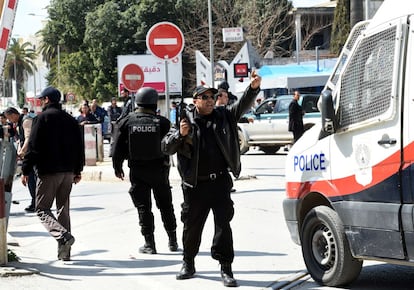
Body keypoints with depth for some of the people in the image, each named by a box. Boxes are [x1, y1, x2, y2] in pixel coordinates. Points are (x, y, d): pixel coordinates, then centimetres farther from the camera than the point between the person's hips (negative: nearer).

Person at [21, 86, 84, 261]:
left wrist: (26, 170, -7)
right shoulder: (70, 120, 13)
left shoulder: (42, 118, -6)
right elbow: (79, 147, 15)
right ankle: (64, 252, 10)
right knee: (63, 209, 12)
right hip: (68, 171, 6)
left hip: (48, 172, -6)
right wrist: (78, 170, 21)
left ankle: (63, 236, -26)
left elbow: (33, 147, -11)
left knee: (42, 210, -1)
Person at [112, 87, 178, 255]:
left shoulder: (126, 122, -4)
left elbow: (118, 148, -1)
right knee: (165, 206, 14)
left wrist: (117, 167, 11)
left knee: (143, 207, 5)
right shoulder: (162, 122, -8)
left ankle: (149, 244, 3)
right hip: (159, 170, 0)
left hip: (137, 171, 0)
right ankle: (172, 241, 20)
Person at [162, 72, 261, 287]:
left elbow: (242, 105, -6)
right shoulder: (186, 122, 3)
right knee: (191, 225, 11)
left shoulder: (223, 116, 7)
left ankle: (226, 268, -3)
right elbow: (166, 147, 1)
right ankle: (188, 263, 29)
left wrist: (253, 88, -25)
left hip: (220, 182, 0)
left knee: (223, 223, -6)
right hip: (195, 185, 0)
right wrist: (180, 135, -18)